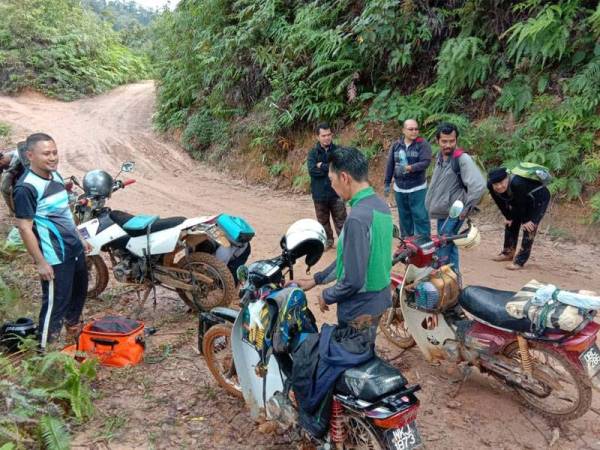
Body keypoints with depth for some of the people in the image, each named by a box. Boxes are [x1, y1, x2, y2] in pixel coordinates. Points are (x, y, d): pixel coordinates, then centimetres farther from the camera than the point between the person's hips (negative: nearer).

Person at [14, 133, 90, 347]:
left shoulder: (55, 175, 5)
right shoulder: (26, 187, -21)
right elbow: (24, 228, -20)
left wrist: (80, 238, 21)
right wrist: (41, 262, -20)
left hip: (74, 249, 9)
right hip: (54, 257, -9)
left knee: (79, 291, 25)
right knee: (56, 302, 1)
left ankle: (72, 332, 49)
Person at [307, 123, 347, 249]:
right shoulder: (313, 153, 1)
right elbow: (312, 170, -14)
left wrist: (322, 166, -12)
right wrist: (331, 168, -14)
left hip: (336, 192, -2)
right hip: (319, 193, 2)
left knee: (341, 221, 0)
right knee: (323, 221, 15)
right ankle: (327, 241, 32)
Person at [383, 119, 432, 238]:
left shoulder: (423, 144, -7)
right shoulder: (396, 145, 5)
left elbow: (426, 162, -18)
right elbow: (390, 165, 9)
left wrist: (409, 168, -29)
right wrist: (387, 183, 8)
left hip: (417, 188, -4)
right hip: (399, 188, 4)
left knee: (420, 216, -5)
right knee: (404, 216, 14)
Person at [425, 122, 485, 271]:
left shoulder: (462, 159, -16)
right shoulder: (440, 157, 9)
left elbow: (479, 185, -25)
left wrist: (467, 208, -18)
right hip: (442, 213, 8)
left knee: (443, 251, -9)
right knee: (449, 247, 15)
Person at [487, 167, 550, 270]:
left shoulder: (516, 184, -42)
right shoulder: (490, 186, -22)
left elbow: (521, 204, -29)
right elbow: (501, 203, -7)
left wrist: (524, 221, -18)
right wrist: (509, 217, -2)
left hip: (539, 198, -8)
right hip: (520, 200, 8)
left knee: (529, 227, -16)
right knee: (511, 223, 13)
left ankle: (520, 261, -14)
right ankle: (508, 253, 30)